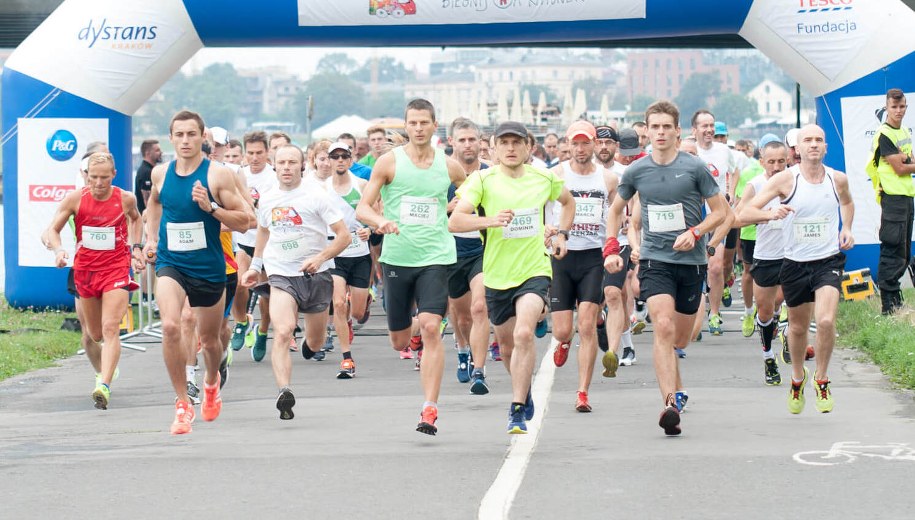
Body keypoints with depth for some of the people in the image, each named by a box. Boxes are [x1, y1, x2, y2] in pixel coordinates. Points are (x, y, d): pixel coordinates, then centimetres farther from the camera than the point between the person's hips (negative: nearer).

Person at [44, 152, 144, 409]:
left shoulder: (125, 199, -5)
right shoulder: (75, 199, -7)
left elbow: (136, 219, 20)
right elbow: (51, 230, -5)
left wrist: (135, 247, 10)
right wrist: (58, 250, -24)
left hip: (117, 269, -2)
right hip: (85, 270, 2)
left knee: (110, 328, -19)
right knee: (94, 335, 13)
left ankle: (104, 386, -30)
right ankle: (101, 370, 44)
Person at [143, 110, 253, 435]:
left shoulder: (218, 175, -9)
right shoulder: (160, 174, 2)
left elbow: (244, 221, -9)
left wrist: (211, 207, -22)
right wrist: (151, 238, 16)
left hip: (209, 268, -1)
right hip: (170, 263, 1)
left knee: (209, 340, 15)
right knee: (170, 327, -25)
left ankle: (211, 382, 50)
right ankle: (182, 404, -15)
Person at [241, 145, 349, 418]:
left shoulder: (316, 195, -7)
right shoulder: (268, 200, 5)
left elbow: (343, 235, -7)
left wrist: (320, 258, -20)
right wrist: (255, 266, 22)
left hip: (316, 275, -1)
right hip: (281, 275, 1)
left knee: (315, 343, 13)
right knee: (282, 333, -24)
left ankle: (309, 343, 51)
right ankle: (284, 392, -33)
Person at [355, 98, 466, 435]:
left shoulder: (449, 166, 3)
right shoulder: (389, 162, -1)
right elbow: (362, 209, -5)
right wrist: (381, 222, -23)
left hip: (435, 258, -1)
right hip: (397, 256, 1)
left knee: (431, 328, -18)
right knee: (399, 342, 8)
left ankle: (430, 410, -18)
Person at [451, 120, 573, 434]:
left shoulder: (544, 178, 1)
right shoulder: (482, 180, -8)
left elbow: (568, 202, 25)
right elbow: (454, 221, -21)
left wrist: (561, 234, 11)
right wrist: (489, 220, -37)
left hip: (535, 271, -1)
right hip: (497, 275, 1)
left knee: (523, 334, -23)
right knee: (506, 346, 15)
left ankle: (518, 410, -18)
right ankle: (525, 391, 45)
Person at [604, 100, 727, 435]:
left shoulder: (695, 168, -3)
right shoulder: (636, 171, 3)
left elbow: (719, 211, 3)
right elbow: (616, 210, 20)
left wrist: (695, 233, -13)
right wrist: (611, 248, 9)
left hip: (691, 261, 1)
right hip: (654, 260, -1)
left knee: (680, 339, 10)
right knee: (664, 327, -20)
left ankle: (674, 389, 40)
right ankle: (672, 403, -28)